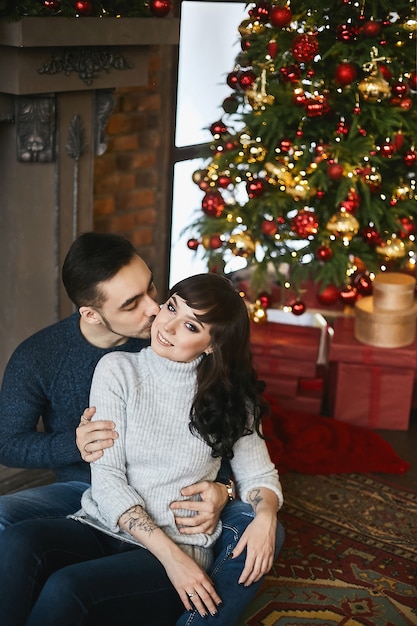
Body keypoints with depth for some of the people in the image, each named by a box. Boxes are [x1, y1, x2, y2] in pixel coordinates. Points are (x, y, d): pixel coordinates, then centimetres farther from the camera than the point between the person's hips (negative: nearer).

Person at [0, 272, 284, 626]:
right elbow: (107, 479, -5)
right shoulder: (118, 370, 1)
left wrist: (266, 516, -14)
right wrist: (170, 555, -16)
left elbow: (259, 475, 12)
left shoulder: (229, 396, 4)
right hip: (101, 527, 1)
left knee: (64, 589, -31)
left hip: (181, 547, -1)